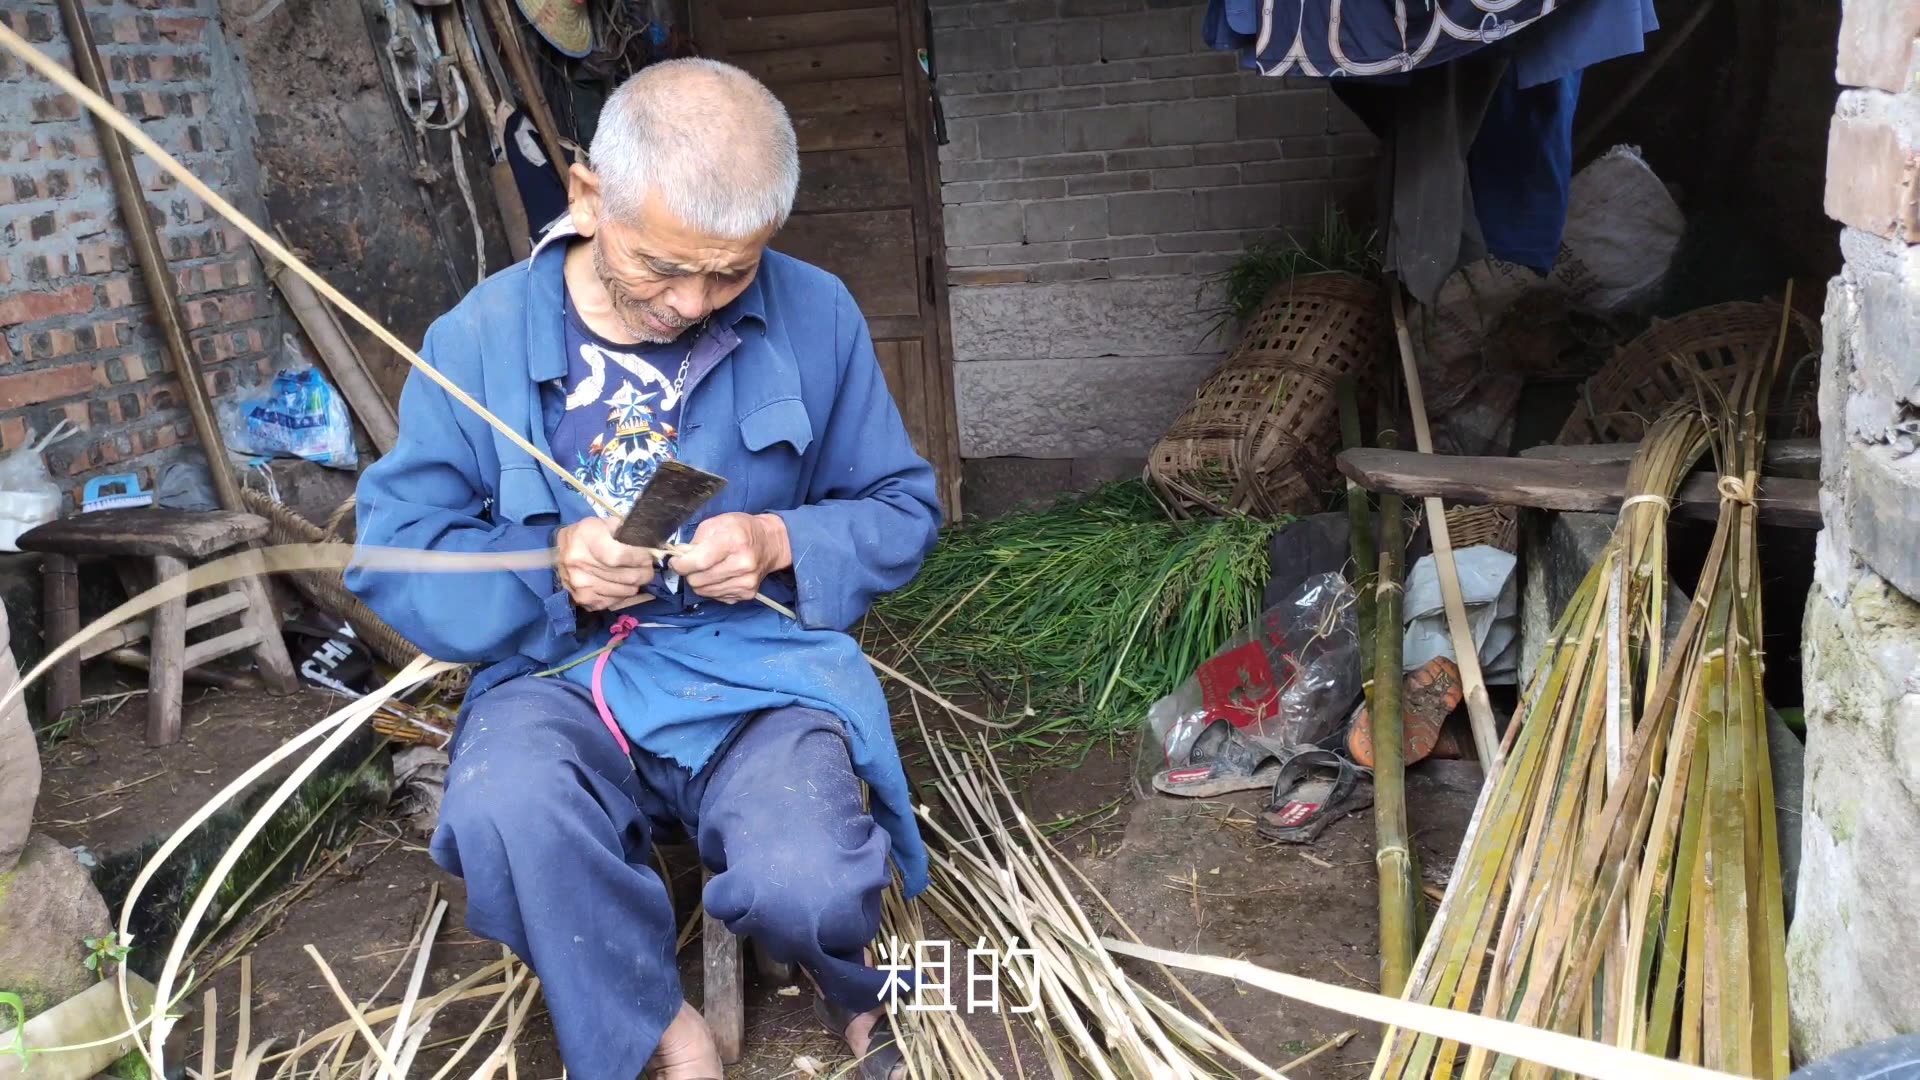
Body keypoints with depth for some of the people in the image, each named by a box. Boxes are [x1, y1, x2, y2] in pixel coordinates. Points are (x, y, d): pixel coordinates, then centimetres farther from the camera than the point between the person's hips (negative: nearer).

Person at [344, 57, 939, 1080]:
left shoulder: (815, 316, -2)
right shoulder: (481, 338, -4)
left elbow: (902, 509, 7)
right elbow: (391, 551, 0)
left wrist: (784, 542, -14)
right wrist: (547, 566, -18)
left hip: (758, 664, 0)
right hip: (558, 673, 1)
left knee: (802, 889, -28)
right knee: (503, 814, -33)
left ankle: (846, 984, 14)